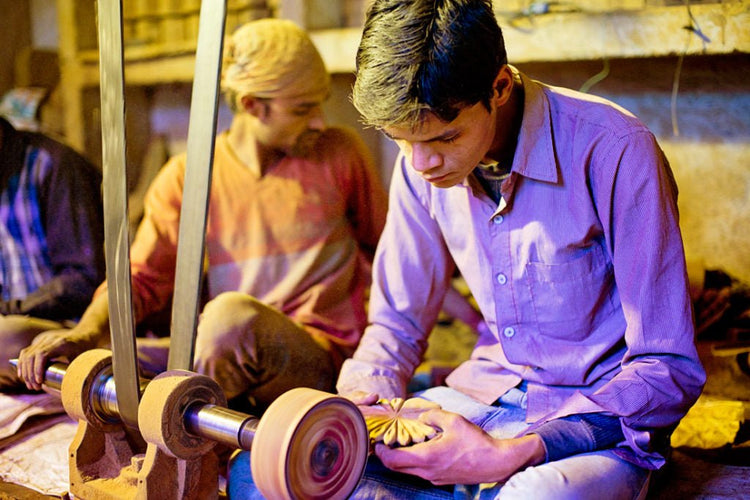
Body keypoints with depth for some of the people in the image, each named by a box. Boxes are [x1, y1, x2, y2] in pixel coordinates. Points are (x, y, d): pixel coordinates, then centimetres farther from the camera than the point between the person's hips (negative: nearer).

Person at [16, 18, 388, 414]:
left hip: (320, 357, -1)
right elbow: (143, 276, 1)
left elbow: (383, 247, 17)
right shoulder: (186, 177, 4)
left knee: (233, 313, -37)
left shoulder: (340, 153, 4)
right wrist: (86, 332, -17)